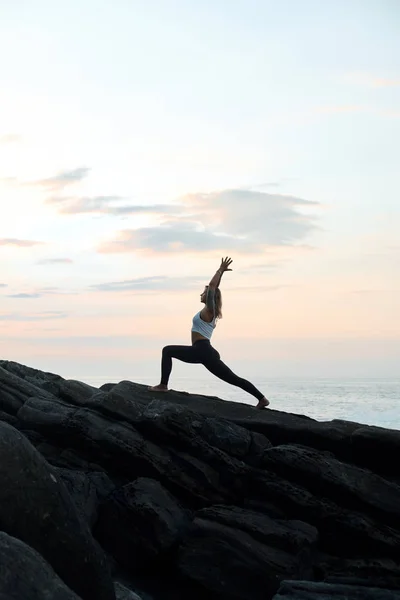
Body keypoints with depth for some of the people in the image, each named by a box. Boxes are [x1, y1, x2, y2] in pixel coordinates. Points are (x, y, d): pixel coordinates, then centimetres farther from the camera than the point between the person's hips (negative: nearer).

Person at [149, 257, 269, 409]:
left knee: (167, 351, 2)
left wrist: (221, 270, -7)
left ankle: (163, 385, -4)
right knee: (233, 379, 4)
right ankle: (261, 398, -5)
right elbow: (214, 288, 25)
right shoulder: (210, 312, 17)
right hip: (206, 352, 9)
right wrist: (221, 271, 26)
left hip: (201, 351, -9)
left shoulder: (208, 310, -4)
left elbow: (212, 286, -11)